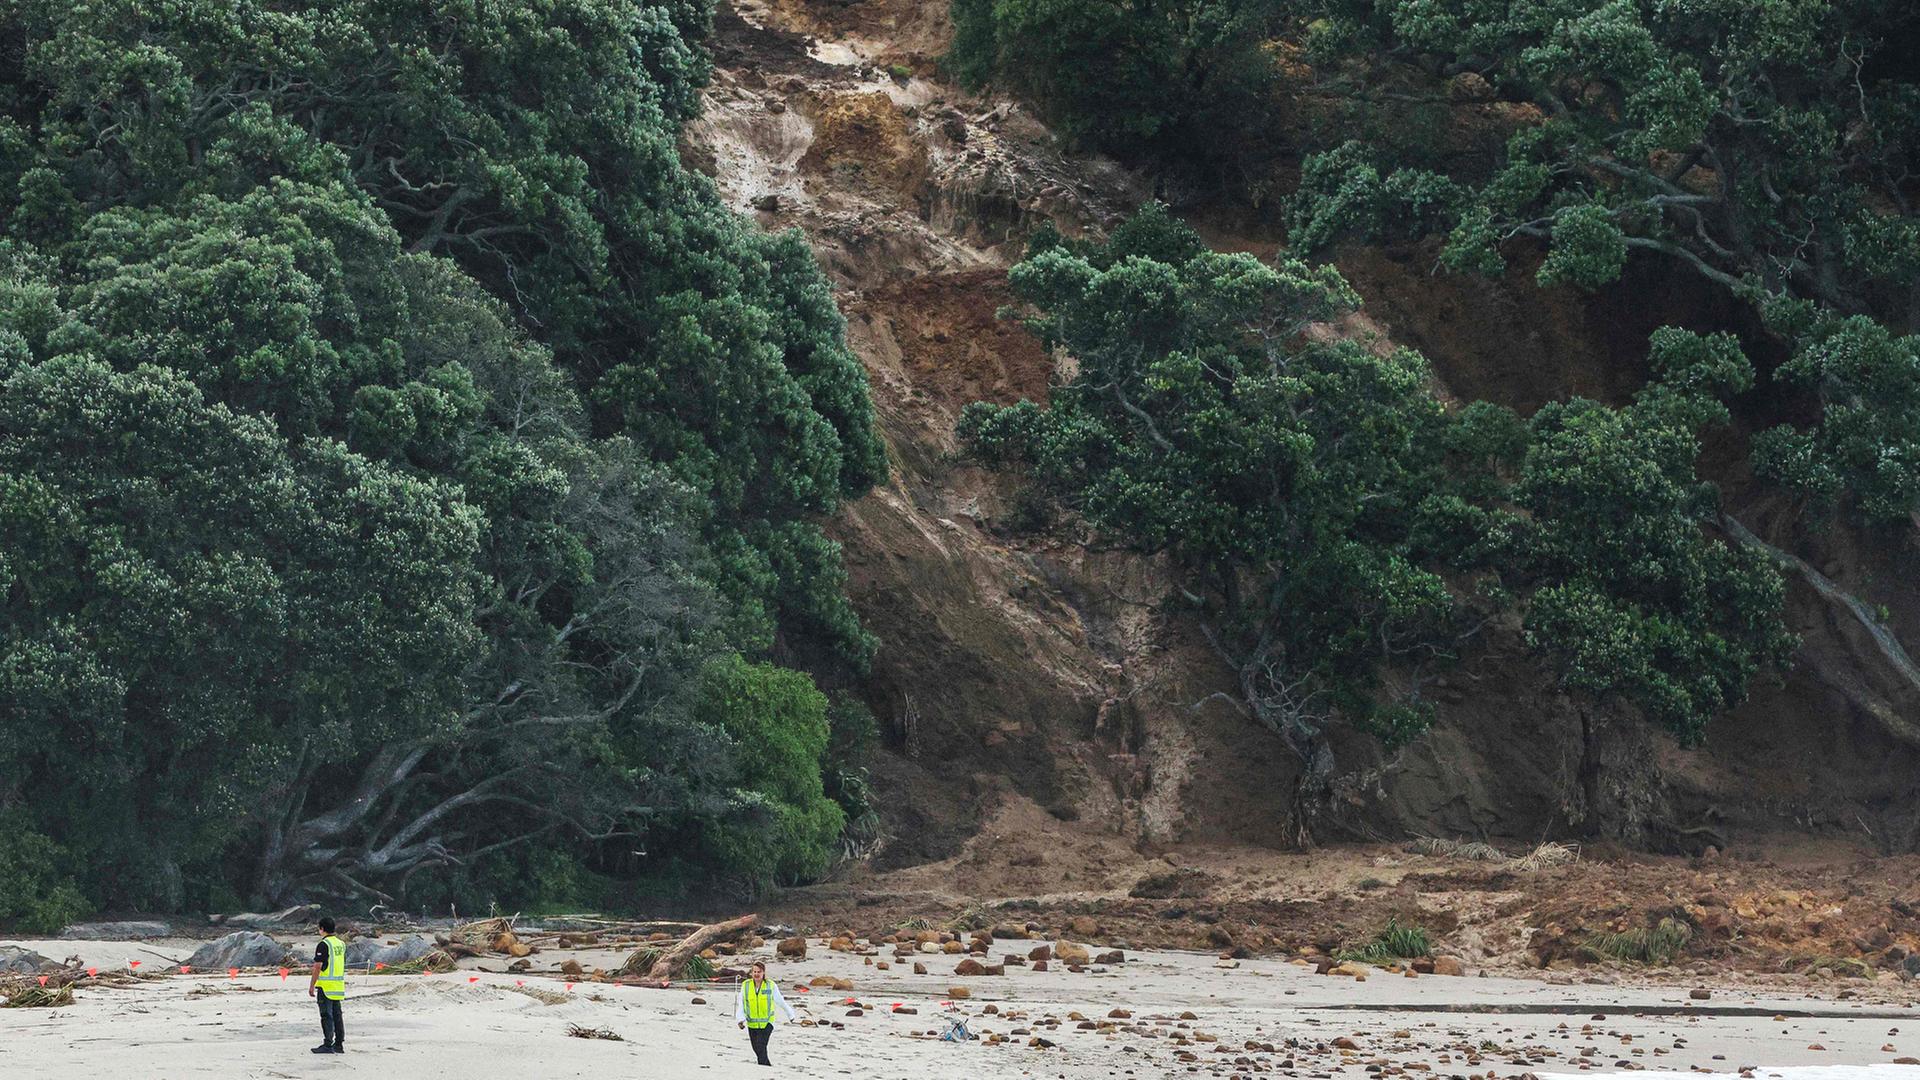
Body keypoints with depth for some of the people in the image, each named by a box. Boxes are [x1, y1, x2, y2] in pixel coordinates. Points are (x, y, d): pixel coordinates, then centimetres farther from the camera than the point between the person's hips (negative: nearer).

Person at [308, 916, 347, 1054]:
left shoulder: (324, 944, -13)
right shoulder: (341, 944, 12)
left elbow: (318, 966, -16)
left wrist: (311, 985, -12)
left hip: (326, 986, -8)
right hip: (339, 986, 8)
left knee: (327, 1015, -6)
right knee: (337, 1015, 12)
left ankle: (327, 1044, -7)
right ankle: (339, 1044, 13)